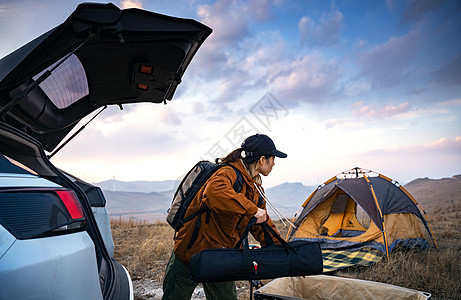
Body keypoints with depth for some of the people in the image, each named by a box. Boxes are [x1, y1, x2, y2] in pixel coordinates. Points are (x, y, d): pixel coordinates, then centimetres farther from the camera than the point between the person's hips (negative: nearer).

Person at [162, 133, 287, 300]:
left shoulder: (256, 187, 7)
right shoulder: (229, 173, -23)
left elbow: (261, 225, 15)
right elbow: (215, 191, -48)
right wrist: (251, 209, -43)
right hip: (192, 250, -8)